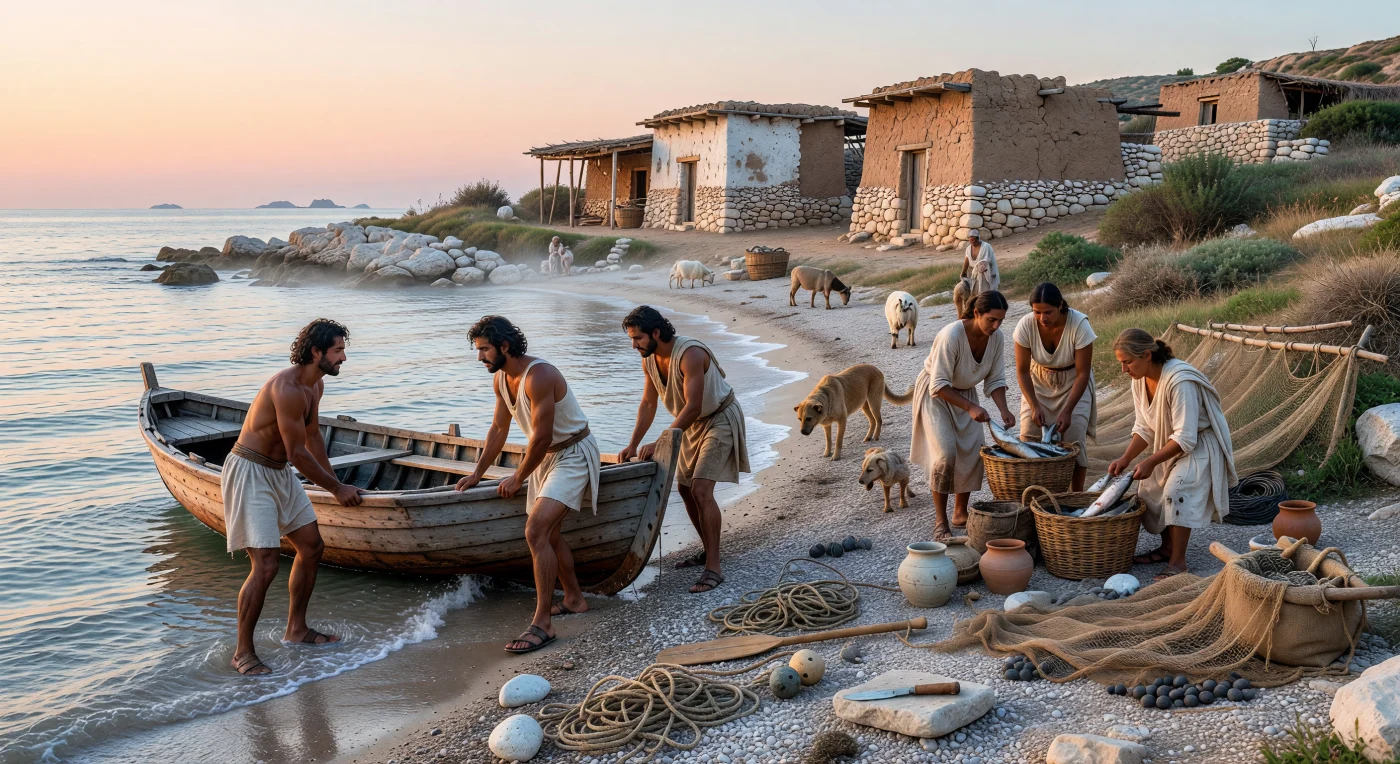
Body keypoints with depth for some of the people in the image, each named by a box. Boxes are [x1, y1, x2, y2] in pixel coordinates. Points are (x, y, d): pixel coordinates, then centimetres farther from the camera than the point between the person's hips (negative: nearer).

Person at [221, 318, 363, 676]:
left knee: (311, 547, 12)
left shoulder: (315, 385, 5)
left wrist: (334, 481, 18)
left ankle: (296, 629, 28)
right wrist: (337, 489, -11)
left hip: (279, 473, 10)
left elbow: (313, 436, 19)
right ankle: (243, 652, 0)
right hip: (250, 472, -10)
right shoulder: (288, 388, -25)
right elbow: (297, 453, -21)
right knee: (266, 563, -14)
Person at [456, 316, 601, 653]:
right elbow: (499, 428, 14)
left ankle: (542, 624, -18)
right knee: (549, 534, 19)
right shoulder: (501, 378, 2)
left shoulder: (539, 376, -27)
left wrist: (518, 479, -12)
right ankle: (574, 600, 38)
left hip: (573, 455, -10)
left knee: (536, 531, -21)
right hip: (546, 457, 10)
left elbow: (541, 438, -25)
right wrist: (477, 474, 16)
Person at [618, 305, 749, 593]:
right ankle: (709, 551, 30)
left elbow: (692, 407, -33)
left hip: (720, 420, -9)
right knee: (685, 488, 13)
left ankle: (713, 568, -18)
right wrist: (633, 445, -1)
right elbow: (648, 404, 5)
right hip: (693, 423, 9)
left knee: (701, 489, -20)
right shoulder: (649, 360, -5)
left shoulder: (690, 354, -31)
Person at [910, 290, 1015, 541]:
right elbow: (939, 386, -28)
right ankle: (940, 523, -6)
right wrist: (971, 408, -35)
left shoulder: (995, 337, -14)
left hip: (964, 393, 6)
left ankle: (961, 513, 17)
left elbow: (995, 380, -5)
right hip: (935, 395, -6)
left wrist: (1004, 410, -21)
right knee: (945, 453, -16)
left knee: (974, 452, 0)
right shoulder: (951, 336, -33)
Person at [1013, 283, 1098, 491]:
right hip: (1039, 383, 2)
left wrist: (1067, 411, -28)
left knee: (1074, 438, -11)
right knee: (1029, 438, -8)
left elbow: (1083, 373, -23)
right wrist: (1034, 406, -24)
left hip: (1074, 383, -2)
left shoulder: (1079, 325, -30)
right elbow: (1022, 371, -15)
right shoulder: (1025, 326, -24)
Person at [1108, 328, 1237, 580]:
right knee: (1150, 489, 5)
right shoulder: (1141, 379, -6)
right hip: (1171, 443, 9)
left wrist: (1150, 462, -30)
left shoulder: (1179, 382, -33)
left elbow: (1185, 438, -31)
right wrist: (1125, 458, -9)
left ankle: (1178, 562, -19)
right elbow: (1144, 428, 2)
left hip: (1200, 444, -9)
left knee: (1176, 490, -26)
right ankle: (1167, 547, 23)